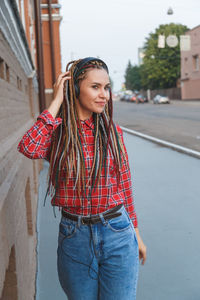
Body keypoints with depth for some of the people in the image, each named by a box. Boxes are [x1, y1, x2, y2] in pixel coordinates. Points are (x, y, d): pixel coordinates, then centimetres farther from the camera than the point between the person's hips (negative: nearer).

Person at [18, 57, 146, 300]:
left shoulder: (112, 131, -1)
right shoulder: (56, 133, -5)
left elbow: (124, 184, 6)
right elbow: (29, 148, -29)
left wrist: (136, 234, 10)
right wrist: (57, 102, -18)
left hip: (117, 235, 1)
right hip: (74, 236, 0)